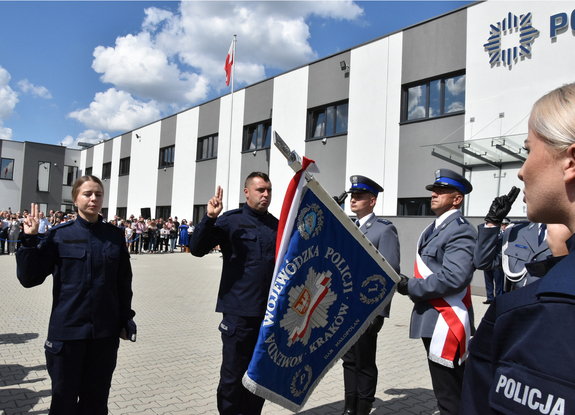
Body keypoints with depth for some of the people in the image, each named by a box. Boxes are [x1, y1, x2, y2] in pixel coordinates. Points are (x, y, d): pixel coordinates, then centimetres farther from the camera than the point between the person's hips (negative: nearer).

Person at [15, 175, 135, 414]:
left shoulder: (115, 236, 2)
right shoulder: (59, 235, -3)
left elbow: (123, 283, 6)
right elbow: (29, 278, -5)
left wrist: (125, 321, 7)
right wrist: (30, 240, -14)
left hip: (105, 331, 1)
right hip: (67, 329, -1)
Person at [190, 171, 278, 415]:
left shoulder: (277, 226, 10)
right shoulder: (230, 221, -3)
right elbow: (197, 249, -10)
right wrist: (209, 219, -22)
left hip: (270, 312, 4)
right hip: (239, 311, -4)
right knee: (233, 376, 5)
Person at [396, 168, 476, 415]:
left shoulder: (460, 231, -15)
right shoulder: (433, 229, 15)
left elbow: (453, 278, -27)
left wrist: (411, 288, -18)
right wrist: (410, 285, 5)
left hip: (446, 323, -10)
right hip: (432, 321, 10)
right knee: (453, 393, 21)